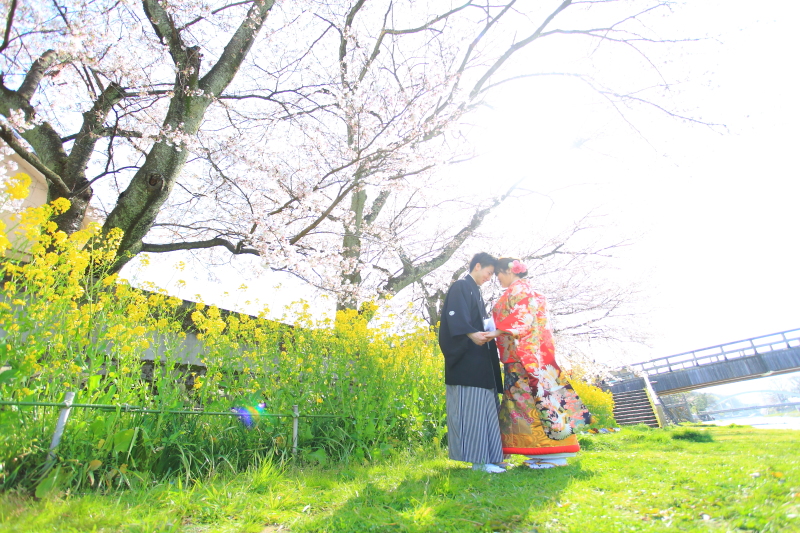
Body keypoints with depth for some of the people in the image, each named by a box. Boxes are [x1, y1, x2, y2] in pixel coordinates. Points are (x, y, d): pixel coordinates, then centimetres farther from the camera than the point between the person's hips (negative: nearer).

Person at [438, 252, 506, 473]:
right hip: (466, 359, -10)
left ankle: (483, 458, 15)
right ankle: (478, 459, -3)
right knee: (471, 405, -8)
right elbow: (456, 318, -20)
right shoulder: (460, 287, -6)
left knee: (482, 406, 9)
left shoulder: (475, 291, 23)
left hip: (480, 361, 10)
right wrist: (472, 335, -34)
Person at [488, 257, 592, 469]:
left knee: (535, 395, -7)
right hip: (517, 358, 10)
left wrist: (496, 332, -27)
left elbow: (522, 317, -19)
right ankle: (545, 453, 14)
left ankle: (554, 455, -1)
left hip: (527, 355, -10)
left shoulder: (520, 290, -6)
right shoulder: (514, 293, 21)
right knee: (525, 398, 9)